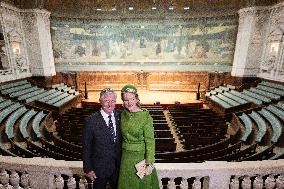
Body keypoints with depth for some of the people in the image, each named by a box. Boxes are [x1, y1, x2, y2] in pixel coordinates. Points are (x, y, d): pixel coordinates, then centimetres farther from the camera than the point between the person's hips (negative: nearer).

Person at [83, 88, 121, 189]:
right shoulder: (91, 121, -18)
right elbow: (86, 147, -10)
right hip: (99, 167, -3)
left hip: (118, 166, 3)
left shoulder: (120, 115, -8)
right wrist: (88, 169, -8)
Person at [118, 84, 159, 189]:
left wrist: (149, 163, -17)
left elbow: (150, 141, -16)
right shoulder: (123, 115, -2)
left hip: (141, 156, -4)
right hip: (126, 157, 4)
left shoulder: (146, 116, -17)